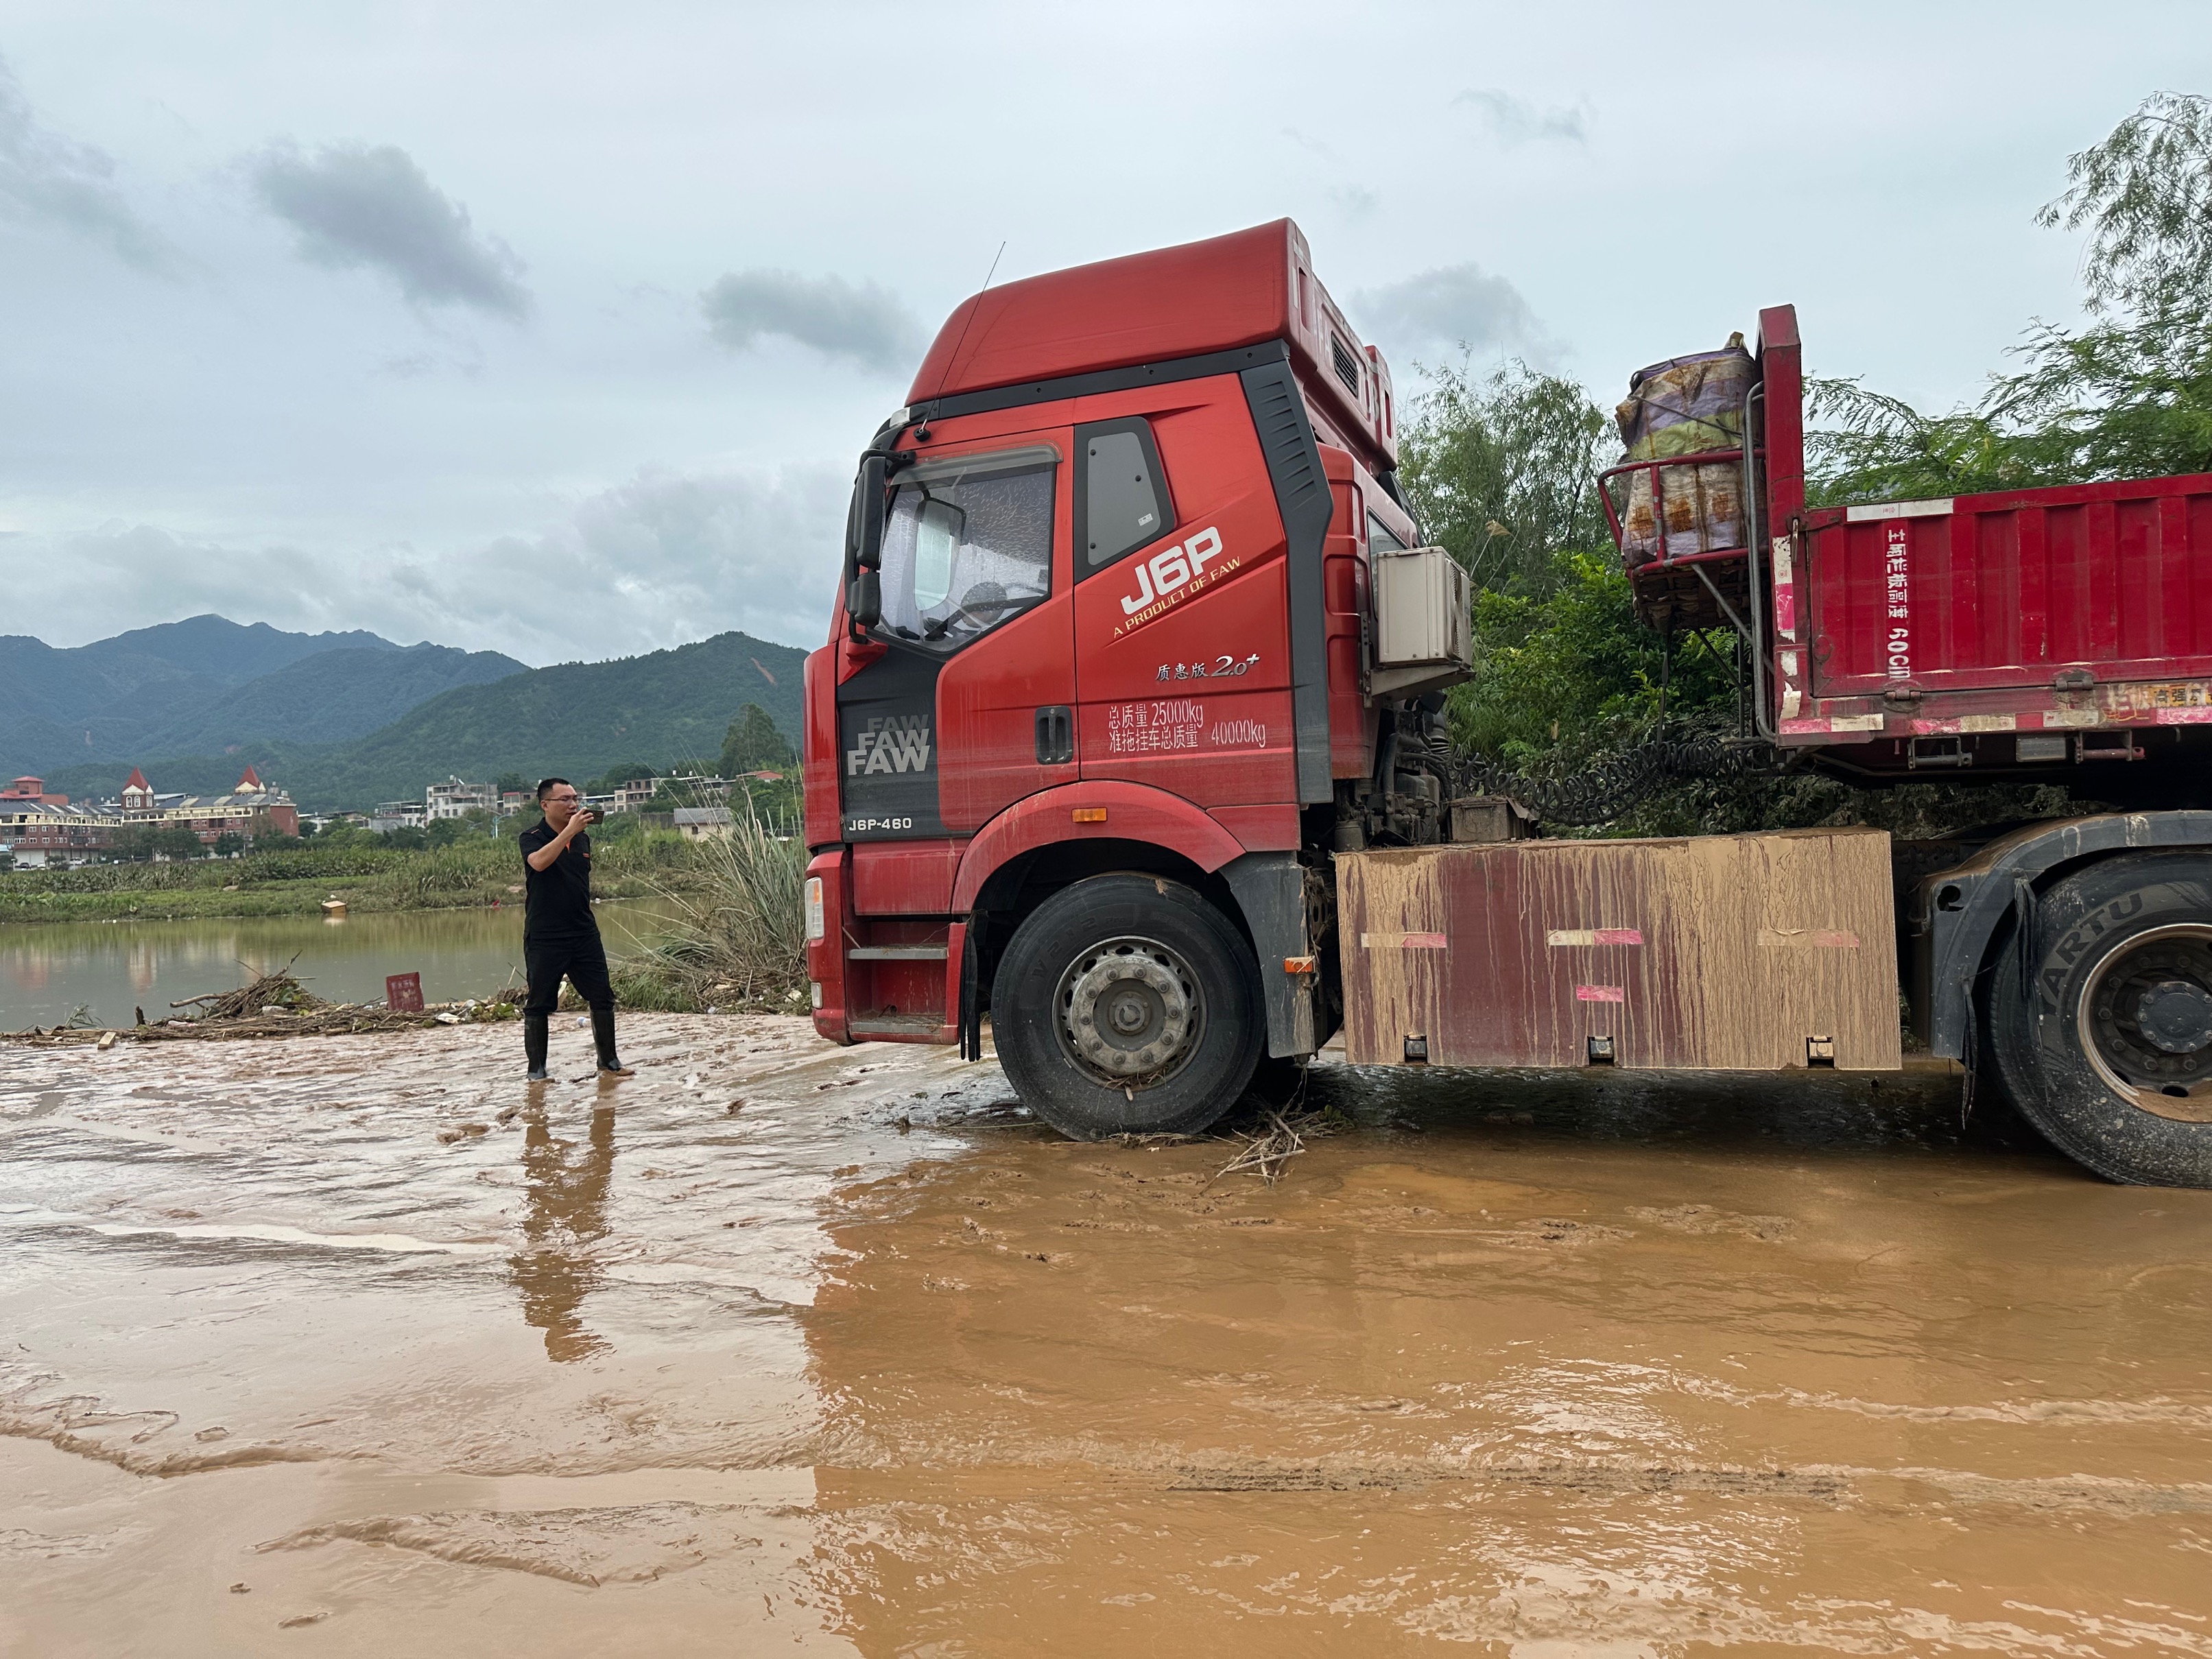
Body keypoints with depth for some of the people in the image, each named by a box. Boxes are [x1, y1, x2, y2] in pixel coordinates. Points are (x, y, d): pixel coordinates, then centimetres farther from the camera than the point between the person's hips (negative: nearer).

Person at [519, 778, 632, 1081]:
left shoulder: (583, 838, 12)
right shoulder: (532, 837, -6)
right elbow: (539, 862, -29)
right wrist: (570, 830, -29)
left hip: (584, 932, 5)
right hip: (544, 937, -5)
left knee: (602, 997, 4)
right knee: (539, 1004, 3)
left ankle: (608, 1061, 14)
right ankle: (536, 1068, 14)